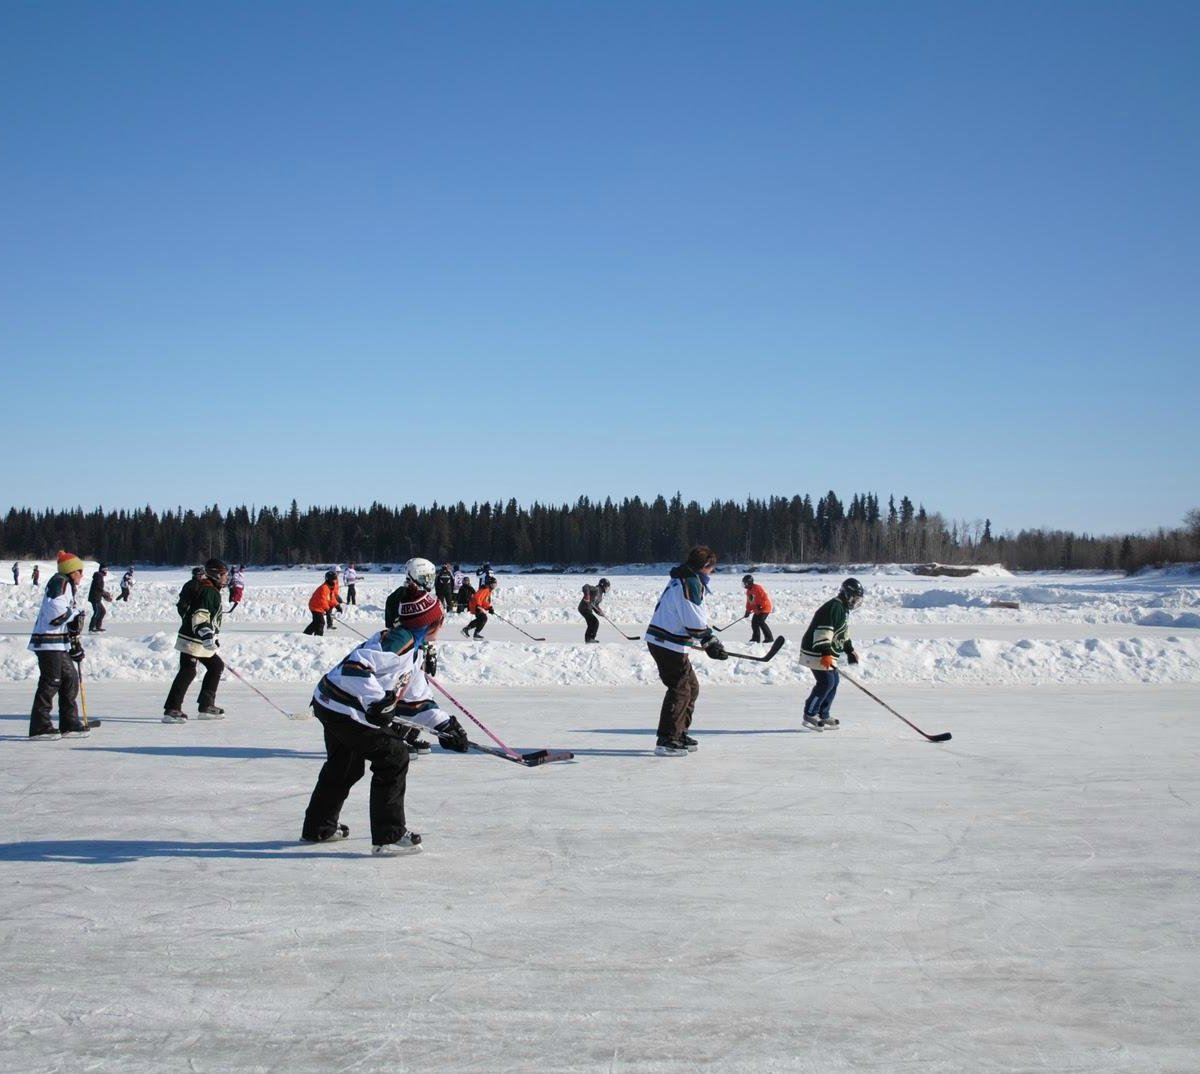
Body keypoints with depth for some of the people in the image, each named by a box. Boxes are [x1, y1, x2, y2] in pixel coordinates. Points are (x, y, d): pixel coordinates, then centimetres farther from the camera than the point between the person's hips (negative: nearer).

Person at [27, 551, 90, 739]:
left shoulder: (71, 588, 22)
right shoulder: (59, 582, -9)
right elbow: (55, 609, -25)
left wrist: (76, 644, 20)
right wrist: (75, 614, -11)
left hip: (61, 644, 10)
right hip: (49, 641, -10)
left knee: (70, 679, 11)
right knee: (50, 683, -10)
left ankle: (69, 725, 17)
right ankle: (39, 727, -7)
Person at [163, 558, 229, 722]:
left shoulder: (213, 591, 17)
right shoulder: (207, 591, -16)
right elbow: (199, 616, -27)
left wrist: (213, 636, 35)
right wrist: (207, 636, -37)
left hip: (203, 640, 11)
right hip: (192, 639, -11)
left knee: (216, 666, 13)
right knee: (188, 672, -13)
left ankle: (206, 706, 16)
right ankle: (171, 710, -13)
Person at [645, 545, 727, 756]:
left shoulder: (686, 580, 17)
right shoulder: (690, 583, -18)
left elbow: (697, 619, 23)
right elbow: (695, 622, -22)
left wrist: (710, 640, 16)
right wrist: (711, 643, -11)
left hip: (662, 642, 11)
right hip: (668, 644, -11)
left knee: (691, 687, 18)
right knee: (680, 689, -9)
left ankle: (678, 734, 25)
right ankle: (666, 741, -9)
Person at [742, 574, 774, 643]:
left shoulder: (757, 588, -18)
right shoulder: (748, 591, 12)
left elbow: (764, 597, -23)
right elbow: (749, 602, 19)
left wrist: (760, 605, -24)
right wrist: (748, 611, 14)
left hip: (765, 607, -10)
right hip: (757, 610, 10)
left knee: (760, 622, -20)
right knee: (754, 622, 6)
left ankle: (769, 637, -15)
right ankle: (756, 638, 16)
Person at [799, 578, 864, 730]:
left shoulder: (843, 609, 16)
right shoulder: (833, 608, -20)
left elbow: (843, 633, 29)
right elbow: (823, 632, -30)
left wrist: (850, 650, 34)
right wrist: (825, 653, -37)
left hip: (827, 652, 11)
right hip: (816, 652, -11)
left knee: (834, 682, 12)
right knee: (826, 682, -14)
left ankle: (823, 715, 19)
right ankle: (809, 715, -8)